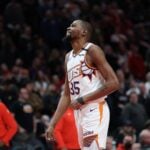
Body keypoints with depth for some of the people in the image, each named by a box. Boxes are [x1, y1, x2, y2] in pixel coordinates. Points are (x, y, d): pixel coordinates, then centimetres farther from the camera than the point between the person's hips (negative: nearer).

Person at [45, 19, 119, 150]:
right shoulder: (69, 57, 18)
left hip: (94, 111, -9)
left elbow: (113, 83, -15)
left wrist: (82, 99, -15)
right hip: (79, 113, 9)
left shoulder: (92, 51, -7)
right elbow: (66, 95, 21)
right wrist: (52, 124, 12)